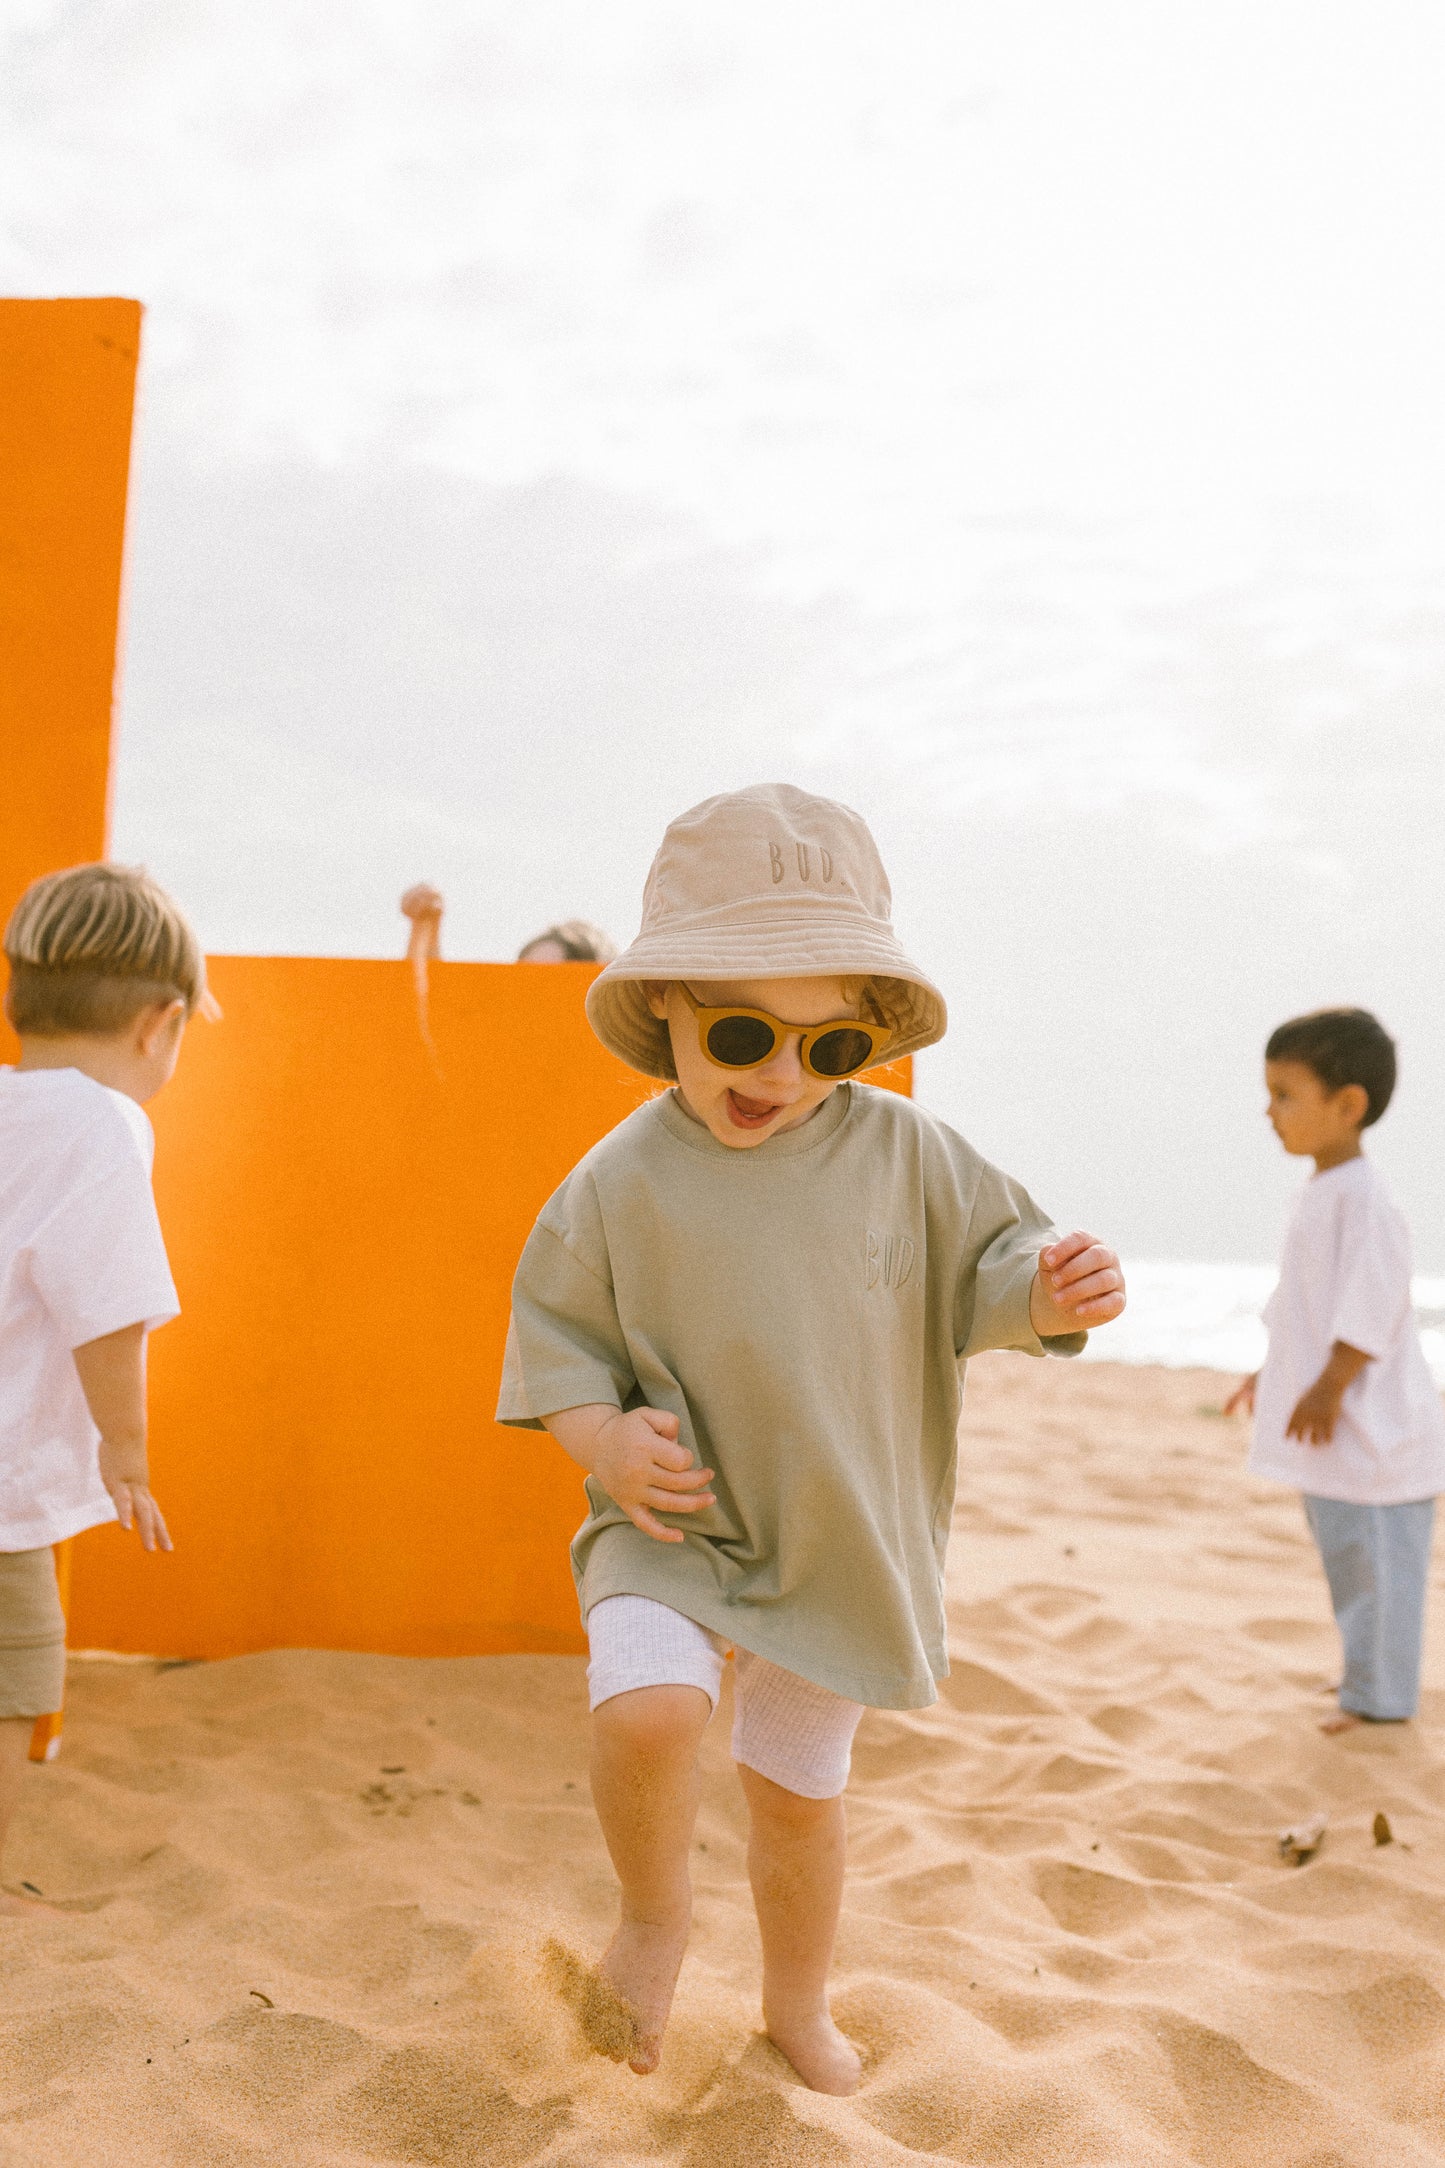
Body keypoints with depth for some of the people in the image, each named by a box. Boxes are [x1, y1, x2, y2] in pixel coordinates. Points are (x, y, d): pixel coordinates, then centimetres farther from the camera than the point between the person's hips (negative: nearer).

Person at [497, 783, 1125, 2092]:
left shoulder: (904, 1153, -7)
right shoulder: (620, 1184, -9)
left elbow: (979, 1277, -1)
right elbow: (557, 1333, -1)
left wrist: (1051, 1296, -23)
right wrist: (599, 1438, -18)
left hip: (841, 1542, 2)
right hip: (674, 1527, -1)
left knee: (801, 1788, 16)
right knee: (645, 1708, -27)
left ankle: (797, 2001, 44)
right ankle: (654, 1921, 5)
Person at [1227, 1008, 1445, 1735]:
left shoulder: (1362, 1197, -19)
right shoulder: (1320, 1192, 11)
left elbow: (1372, 1308, -23)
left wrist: (1330, 1386, -21)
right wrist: (1272, 1373, 23)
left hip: (1369, 1428, -10)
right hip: (1327, 1427, 10)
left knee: (1373, 1558, 0)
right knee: (1348, 1558, 18)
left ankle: (1379, 1696, 10)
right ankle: (1369, 1675, 29)